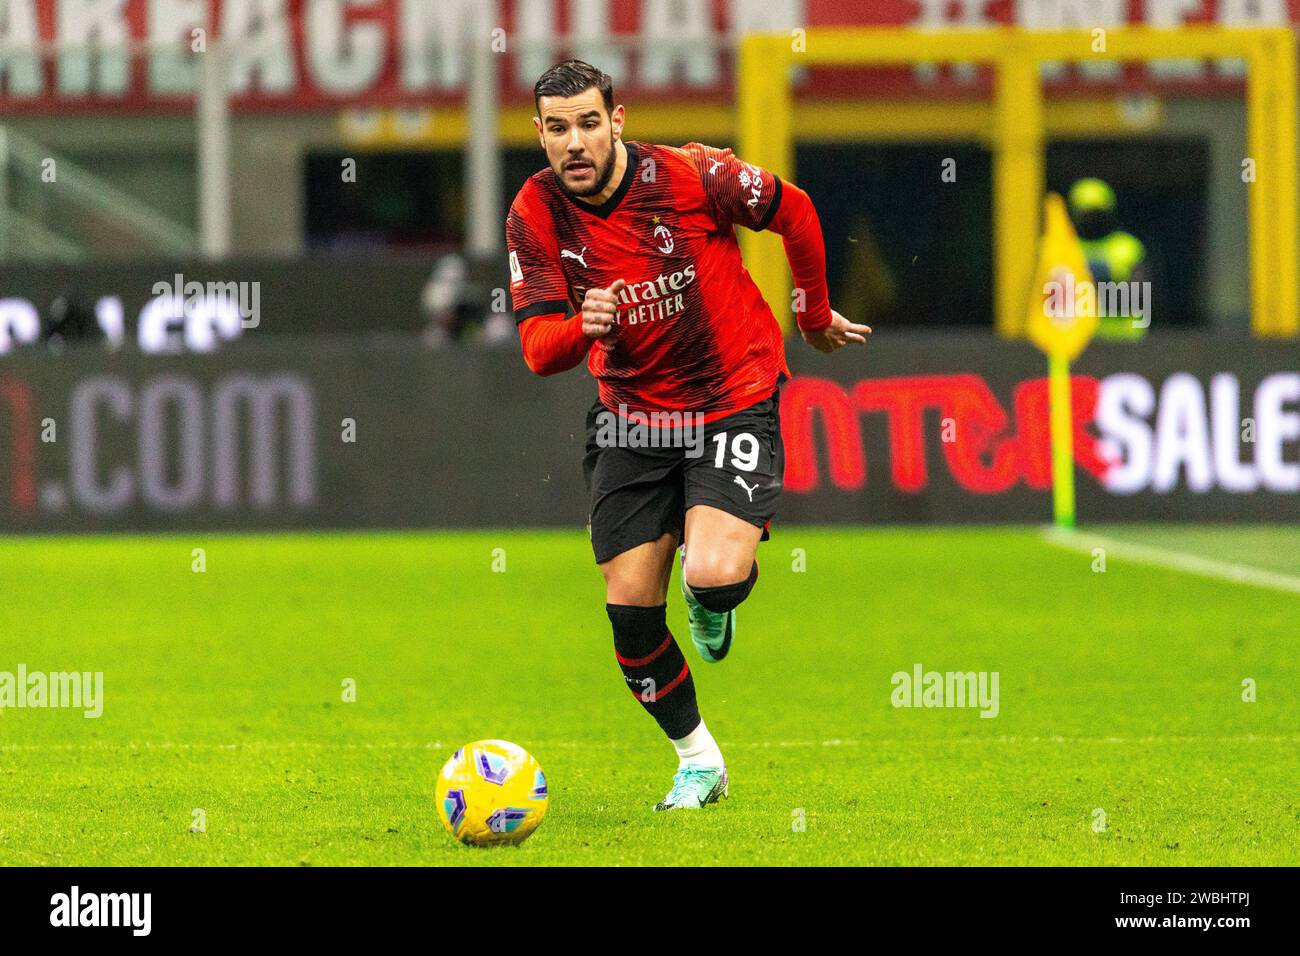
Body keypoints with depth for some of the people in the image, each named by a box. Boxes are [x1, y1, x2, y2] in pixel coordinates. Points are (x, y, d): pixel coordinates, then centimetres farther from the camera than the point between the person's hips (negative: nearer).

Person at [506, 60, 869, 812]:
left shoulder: (691, 176, -18)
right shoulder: (536, 215, -10)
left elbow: (794, 210, 0)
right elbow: (537, 349, -13)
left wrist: (816, 314, 12)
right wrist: (582, 326, -37)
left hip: (735, 400, -4)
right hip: (633, 416, 4)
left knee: (714, 575, -25)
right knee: (629, 606, -1)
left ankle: (716, 599, 16)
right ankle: (698, 761, 23)